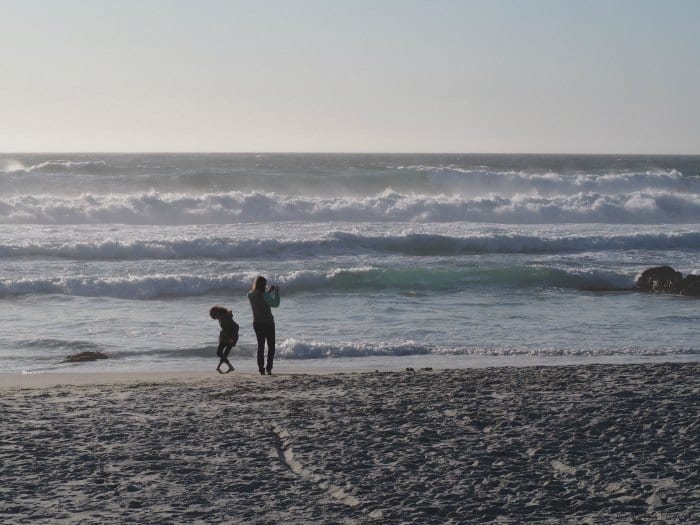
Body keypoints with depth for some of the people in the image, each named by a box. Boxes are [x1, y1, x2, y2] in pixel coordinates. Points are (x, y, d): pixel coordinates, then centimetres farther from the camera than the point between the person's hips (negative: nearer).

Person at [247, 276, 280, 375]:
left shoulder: (250, 295, 1)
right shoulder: (263, 295, -19)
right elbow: (275, 304, -12)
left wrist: (269, 291, 21)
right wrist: (277, 292, -1)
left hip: (256, 323, 6)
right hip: (267, 323, -6)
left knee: (260, 346, 12)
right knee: (271, 346, 4)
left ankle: (261, 369, 6)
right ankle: (269, 368, -6)